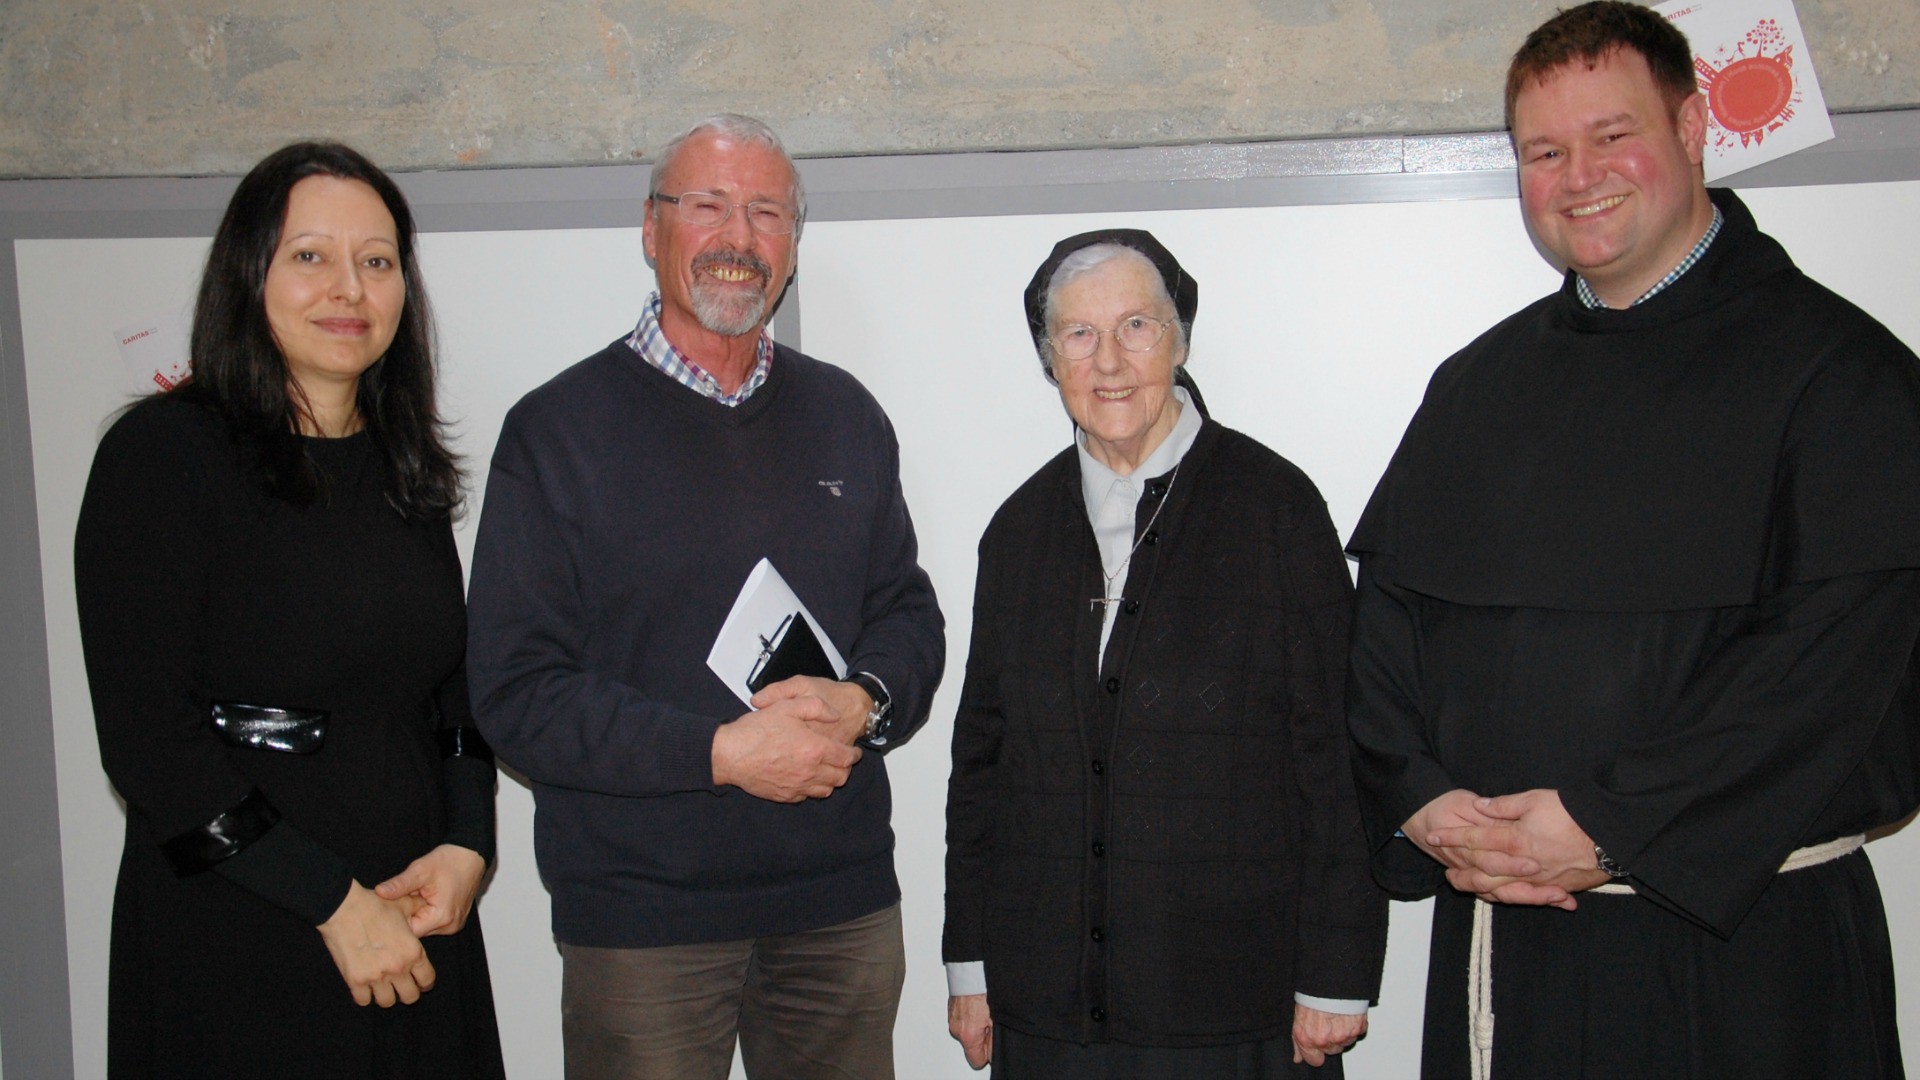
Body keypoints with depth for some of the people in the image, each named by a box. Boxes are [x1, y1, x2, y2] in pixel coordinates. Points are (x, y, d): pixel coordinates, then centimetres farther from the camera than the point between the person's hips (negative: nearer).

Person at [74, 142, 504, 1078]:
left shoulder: (405, 467, 8)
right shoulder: (163, 454, -10)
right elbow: (146, 743, -14)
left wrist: (466, 845, -4)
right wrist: (332, 900, -14)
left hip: (416, 928, 5)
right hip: (233, 948, -5)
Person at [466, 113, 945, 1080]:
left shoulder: (846, 417, 10)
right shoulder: (557, 429, -3)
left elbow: (908, 613, 14)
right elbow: (517, 691, -8)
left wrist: (864, 701, -9)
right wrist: (719, 751, -18)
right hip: (640, 917, -4)